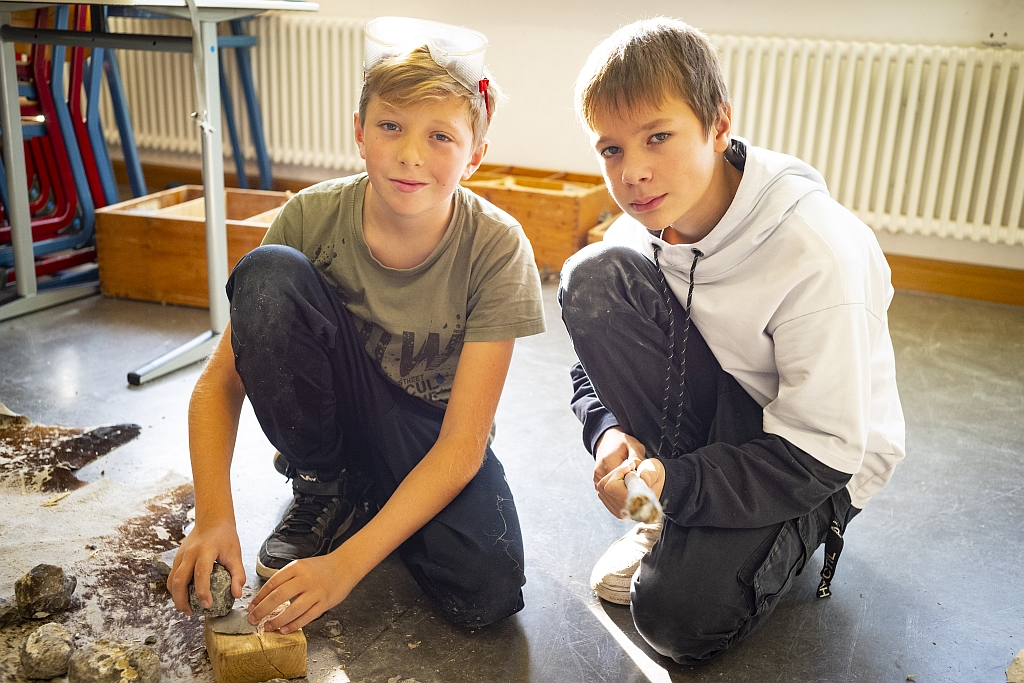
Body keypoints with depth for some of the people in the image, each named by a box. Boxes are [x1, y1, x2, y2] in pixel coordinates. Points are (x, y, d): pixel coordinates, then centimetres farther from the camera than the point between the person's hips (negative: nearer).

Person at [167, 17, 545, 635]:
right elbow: (220, 382, -15)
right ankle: (321, 491, -6)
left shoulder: (497, 248, -23)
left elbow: (463, 440, -23)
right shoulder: (312, 218, -19)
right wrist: (214, 518, -30)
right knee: (268, 273, -27)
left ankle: (373, 495, 4)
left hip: (431, 436, -1)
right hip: (333, 410, 1)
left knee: (487, 594, -29)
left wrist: (346, 564, -31)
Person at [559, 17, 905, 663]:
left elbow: (820, 455, -26)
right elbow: (597, 363, 0)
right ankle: (680, 523, -5)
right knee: (593, 278, -19)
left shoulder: (816, 253, -30)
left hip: (823, 460, -5)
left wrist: (674, 483, -33)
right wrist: (609, 432, -22)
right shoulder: (648, 224, -11)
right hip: (724, 409, 6)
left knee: (679, 615, -25)